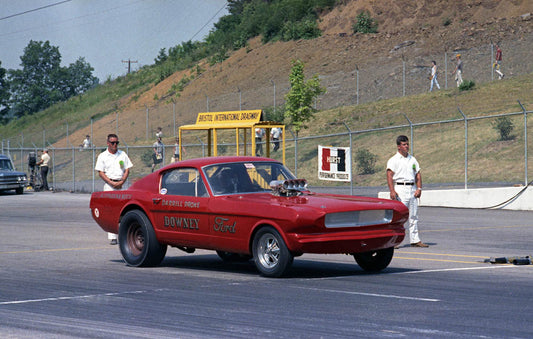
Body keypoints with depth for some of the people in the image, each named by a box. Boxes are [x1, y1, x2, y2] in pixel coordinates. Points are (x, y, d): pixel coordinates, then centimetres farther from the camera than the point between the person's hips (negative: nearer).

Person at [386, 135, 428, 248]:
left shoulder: (413, 159, 18)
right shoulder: (393, 160, -1)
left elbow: (418, 175, 18)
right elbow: (389, 176, -10)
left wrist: (419, 188, 3)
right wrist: (392, 191, -22)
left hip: (412, 189, 6)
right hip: (400, 189, -6)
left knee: (414, 216, 6)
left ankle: (415, 240, 9)